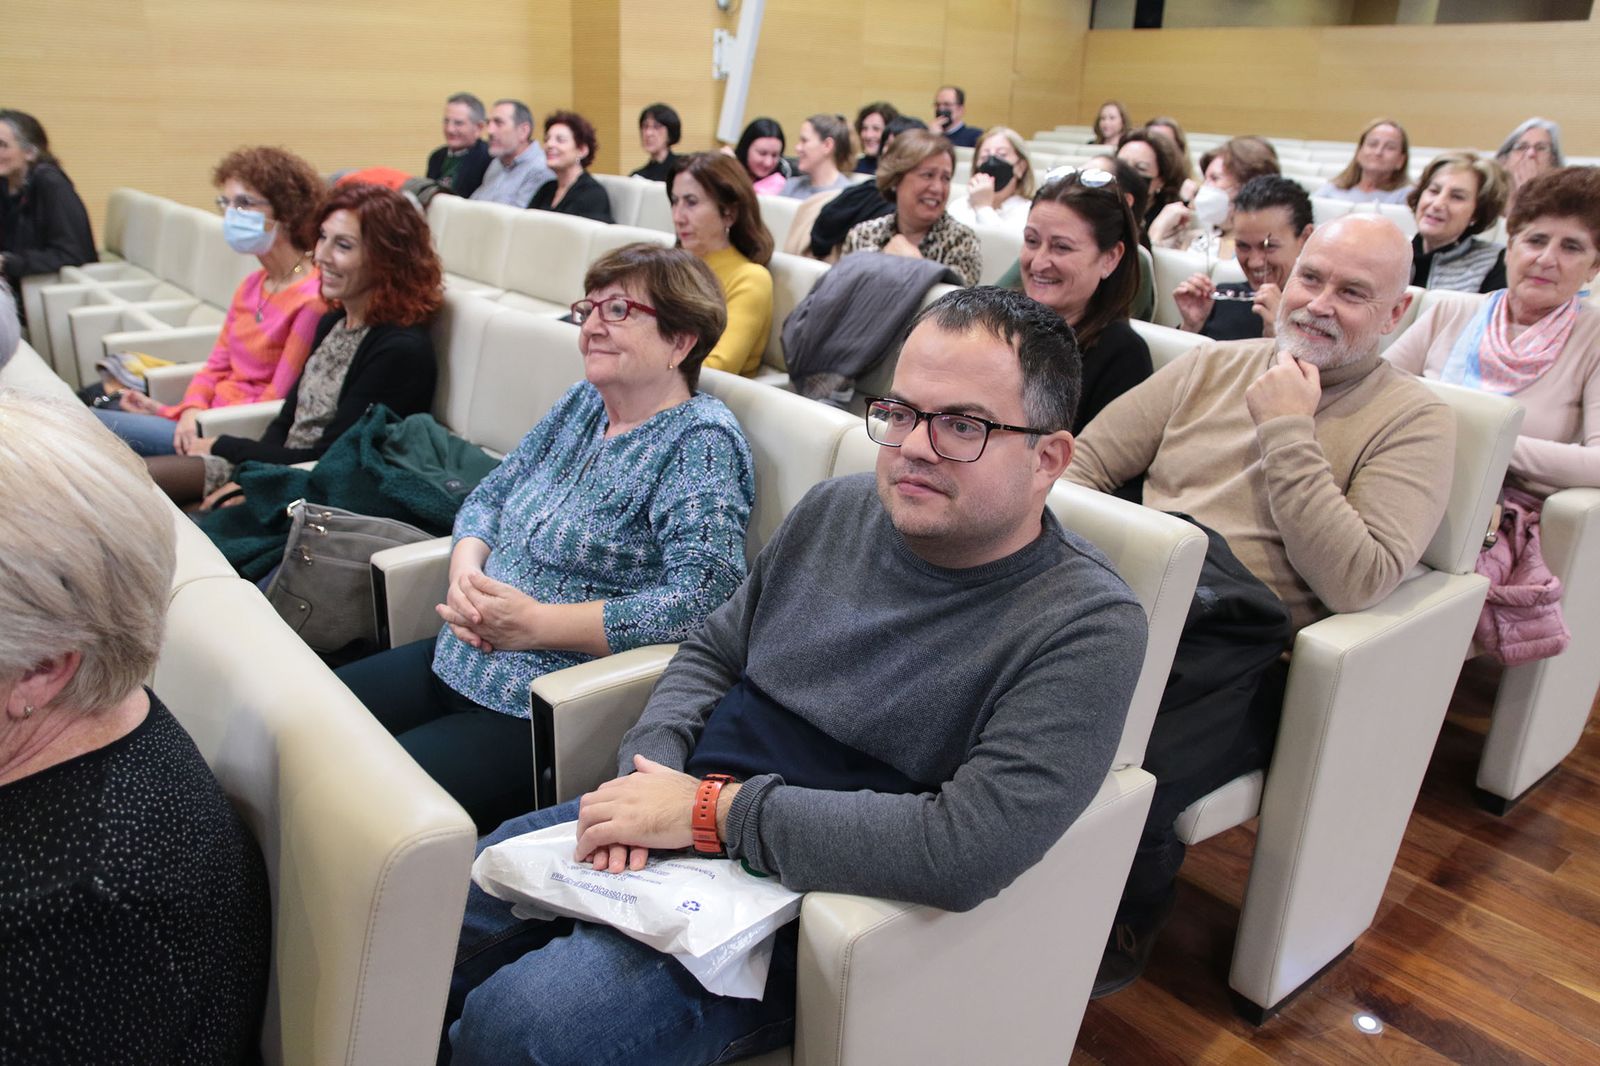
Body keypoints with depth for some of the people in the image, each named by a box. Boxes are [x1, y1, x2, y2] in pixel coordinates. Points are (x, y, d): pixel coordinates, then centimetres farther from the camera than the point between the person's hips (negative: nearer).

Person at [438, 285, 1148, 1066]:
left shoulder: (1087, 626, -17)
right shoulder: (834, 511, 4)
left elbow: (968, 851, -26)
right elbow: (712, 654, 12)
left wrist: (717, 811, -23)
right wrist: (649, 770, -8)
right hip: (675, 822, 7)